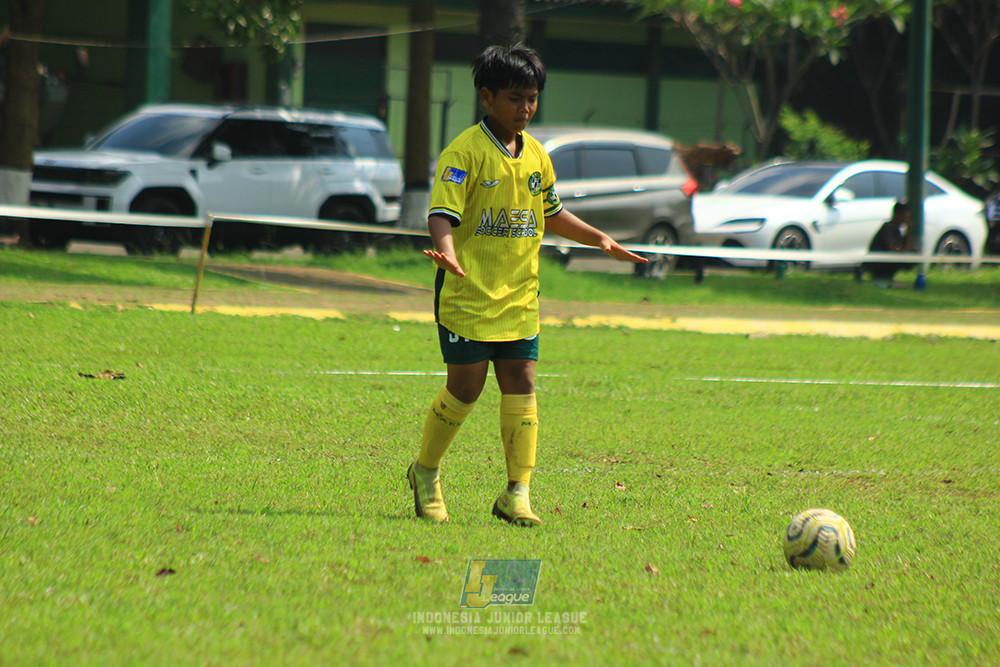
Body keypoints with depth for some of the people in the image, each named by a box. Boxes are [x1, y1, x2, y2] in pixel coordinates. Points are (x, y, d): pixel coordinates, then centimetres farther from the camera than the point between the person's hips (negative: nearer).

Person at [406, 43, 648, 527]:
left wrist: (599, 239, 19)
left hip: (519, 295, 6)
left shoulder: (535, 155, 12)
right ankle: (425, 473, 20)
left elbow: (551, 214, 27)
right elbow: (443, 213, -21)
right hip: (468, 293, -6)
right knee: (466, 387, -3)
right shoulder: (465, 152, -11)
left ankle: (517, 494, 2)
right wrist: (447, 249, -40)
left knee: (521, 386, -1)